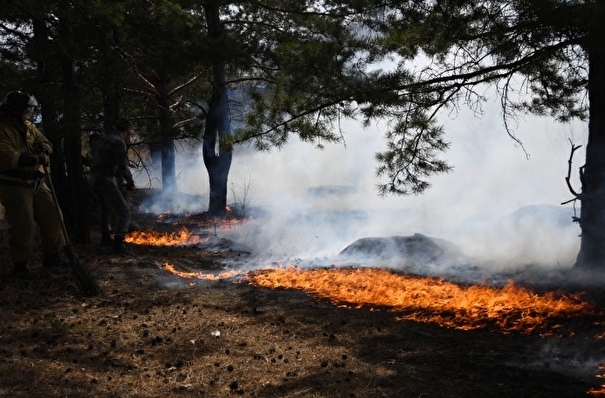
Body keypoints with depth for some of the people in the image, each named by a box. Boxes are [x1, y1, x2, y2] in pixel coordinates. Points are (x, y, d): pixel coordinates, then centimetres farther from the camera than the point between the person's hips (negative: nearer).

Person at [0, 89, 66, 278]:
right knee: (23, 227, -7)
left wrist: (44, 147, -6)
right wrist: (35, 159, -26)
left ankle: (52, 257, 24)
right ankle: (20, 264, 9)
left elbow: (46, 142, 20)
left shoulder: (29, 126, 11)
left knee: (52, 218, 10)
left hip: (36, 183, 8)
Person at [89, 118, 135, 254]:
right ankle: (118, 244, -20)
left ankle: (105, 238, 41)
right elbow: (123, 165, -18)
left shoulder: (103, 139, 16)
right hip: (105, 180, -9)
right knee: (123, 211, -9)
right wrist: (130, 182, -4)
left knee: (104, 208, 30)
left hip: (94, 179, 9)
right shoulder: (118, 142, -11)